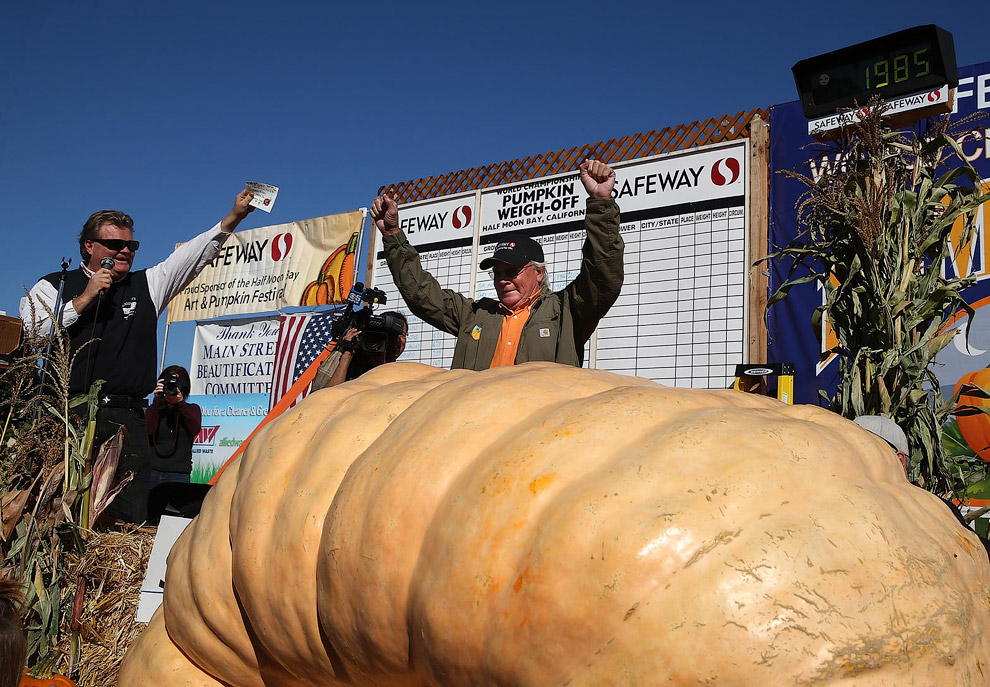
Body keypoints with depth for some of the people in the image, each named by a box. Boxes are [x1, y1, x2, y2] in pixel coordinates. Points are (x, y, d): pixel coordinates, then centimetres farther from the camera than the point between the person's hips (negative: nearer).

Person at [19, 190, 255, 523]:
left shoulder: (146, 285, 19)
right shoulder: (53, 285, 13)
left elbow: (195, 254, 11)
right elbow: (28, 335, -2)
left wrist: (234, 216, 1)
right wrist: (84, 300, -4)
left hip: (126, 420, 2)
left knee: (129, 518, -5)